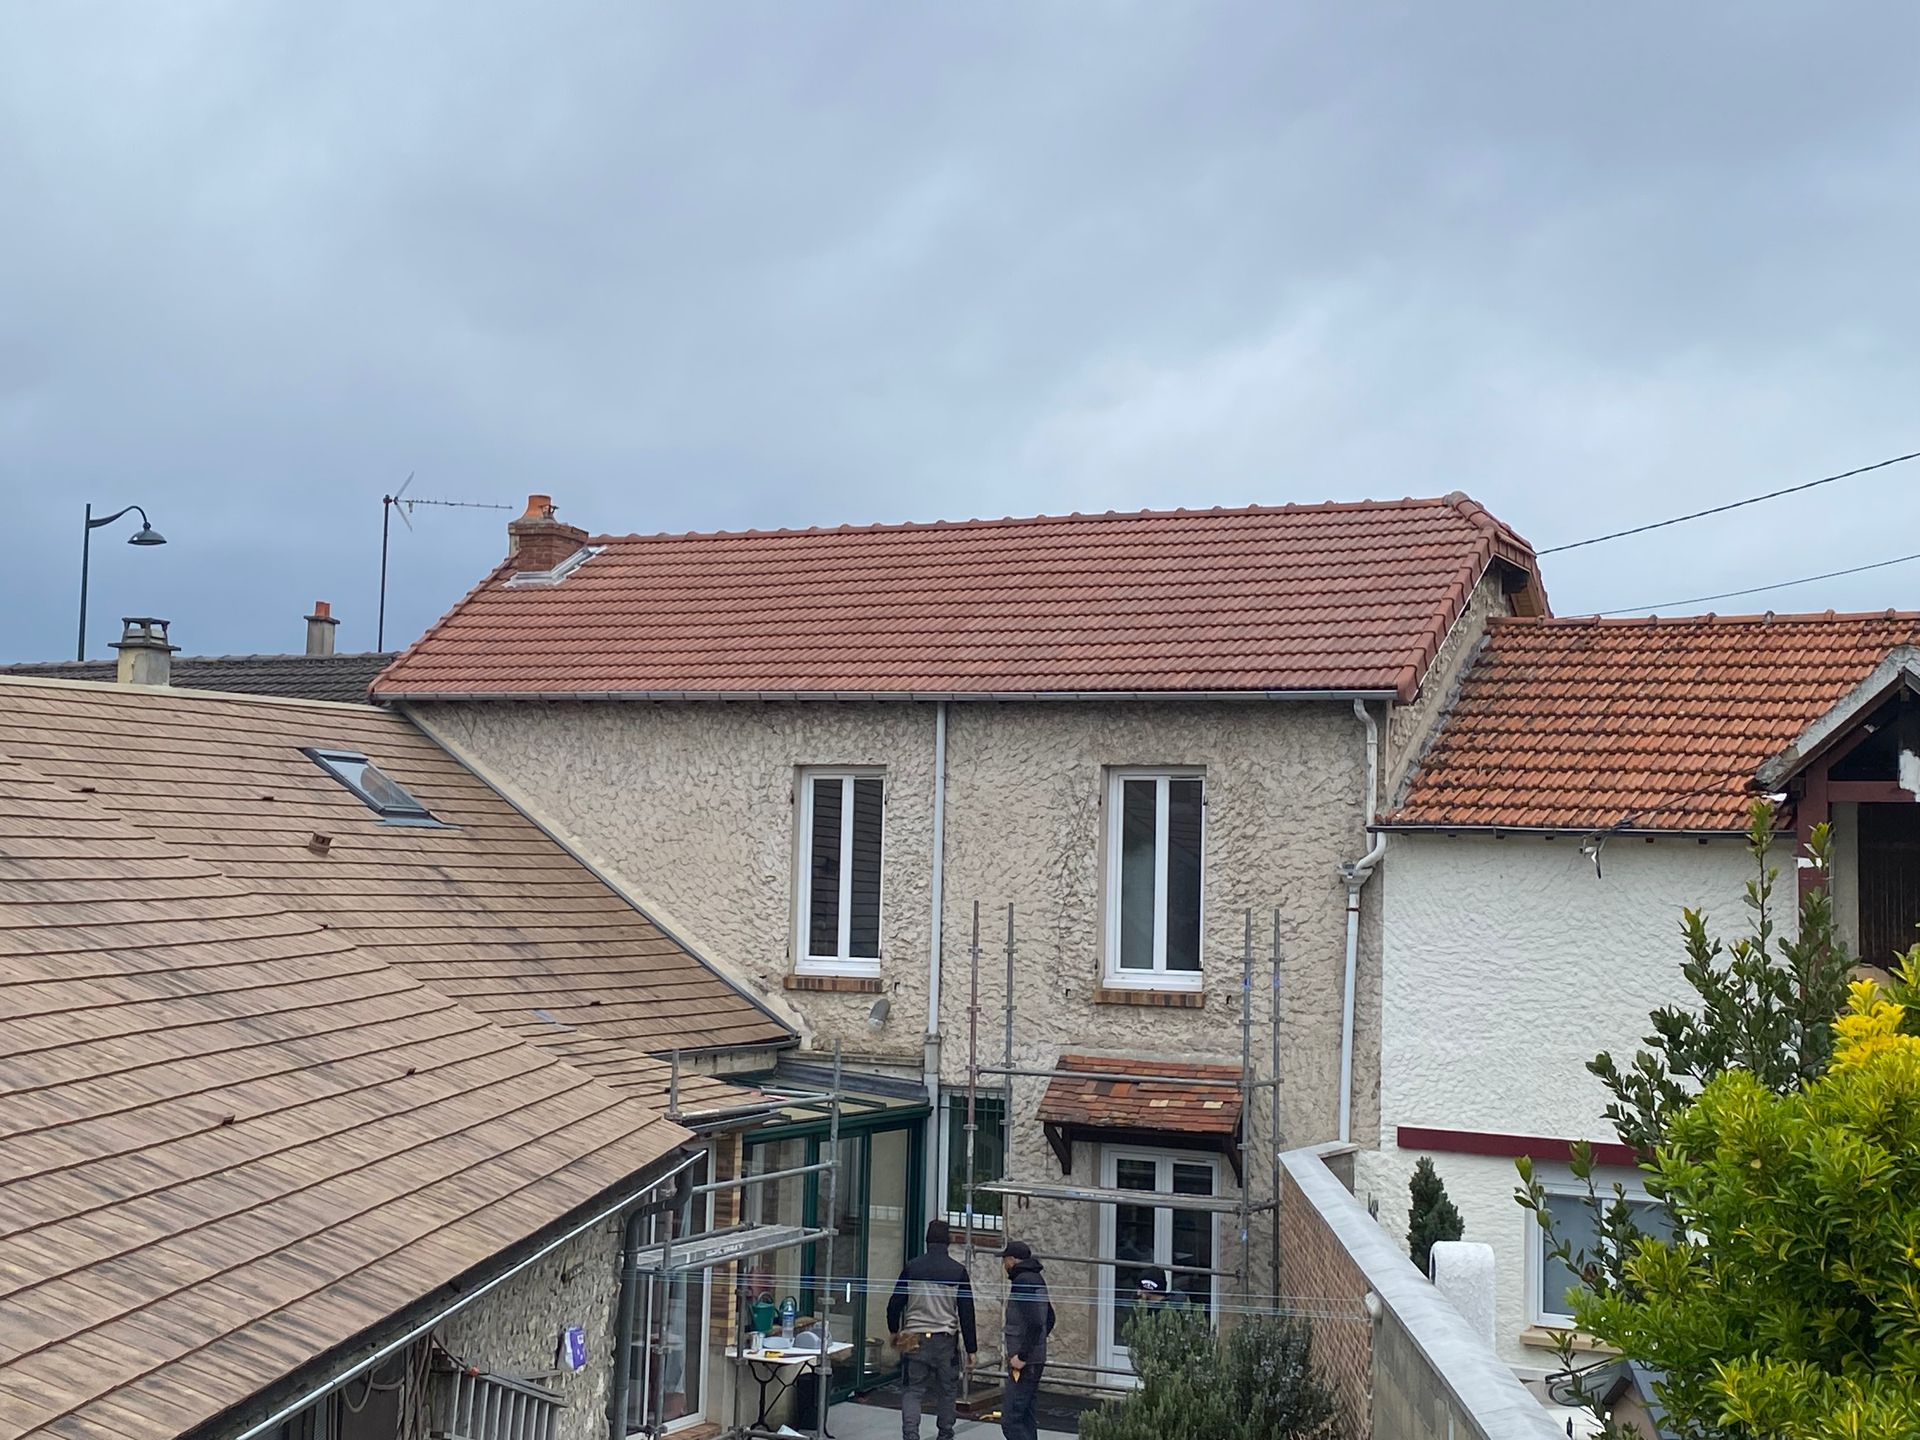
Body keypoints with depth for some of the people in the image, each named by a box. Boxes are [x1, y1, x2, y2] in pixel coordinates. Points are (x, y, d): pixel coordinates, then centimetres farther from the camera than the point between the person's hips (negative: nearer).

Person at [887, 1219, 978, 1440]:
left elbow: (895, 1304, 4)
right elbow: (966, 1313, -2)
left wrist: (894, 1331, 21)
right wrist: (971, 1349, 3)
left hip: (914, 1339, 1)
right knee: (947, 1390, 15)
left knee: (912, 1391, 4)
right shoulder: (958, 1271, -4)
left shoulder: (912, 1267, -1)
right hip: (946, 1339, 0)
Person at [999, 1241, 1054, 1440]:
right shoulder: (1037, 1278, 15)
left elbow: (1034, 1322, -24)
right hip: (1036, 1359, 10)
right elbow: (1049, 1318, 24)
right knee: (1025, 1417, 15)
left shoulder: (1023, 1281, -15)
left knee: (1010, 1420, -11)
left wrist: (1022, 1355, -20)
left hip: (1024, 1363, -10)